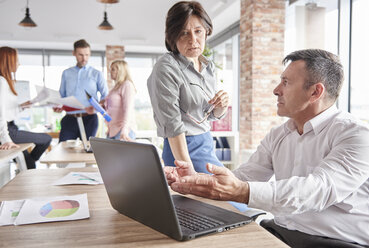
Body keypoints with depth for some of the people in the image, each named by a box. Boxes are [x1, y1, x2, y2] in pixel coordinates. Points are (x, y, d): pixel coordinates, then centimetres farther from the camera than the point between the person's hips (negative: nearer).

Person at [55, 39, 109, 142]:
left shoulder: (96, 74, 8)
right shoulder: (66, 73, 16)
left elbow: (105, 96, 3)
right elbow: (62, 95, 18)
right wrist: (58, 106, -3)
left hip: (89, 119, -2)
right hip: (70, 119, 2)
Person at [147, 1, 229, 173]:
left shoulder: (208, 66, 8)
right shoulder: (166, 68, -15)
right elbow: (172, 124, -20)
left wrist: (222, 105, -7)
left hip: (207, 144, 8)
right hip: (183, 148, -8)